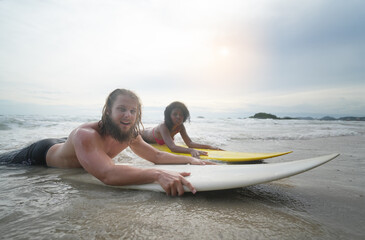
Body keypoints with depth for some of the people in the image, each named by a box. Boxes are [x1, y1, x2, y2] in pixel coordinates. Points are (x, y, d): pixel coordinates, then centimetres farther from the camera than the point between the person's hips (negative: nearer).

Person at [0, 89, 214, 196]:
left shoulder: (131, 135, -24)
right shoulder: (85, 135, -46)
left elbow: (156, 156, -16)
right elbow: (108, 174, -60)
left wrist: (189, 159, -28)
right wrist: (159, 175, -69)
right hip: (42, 154, -4)